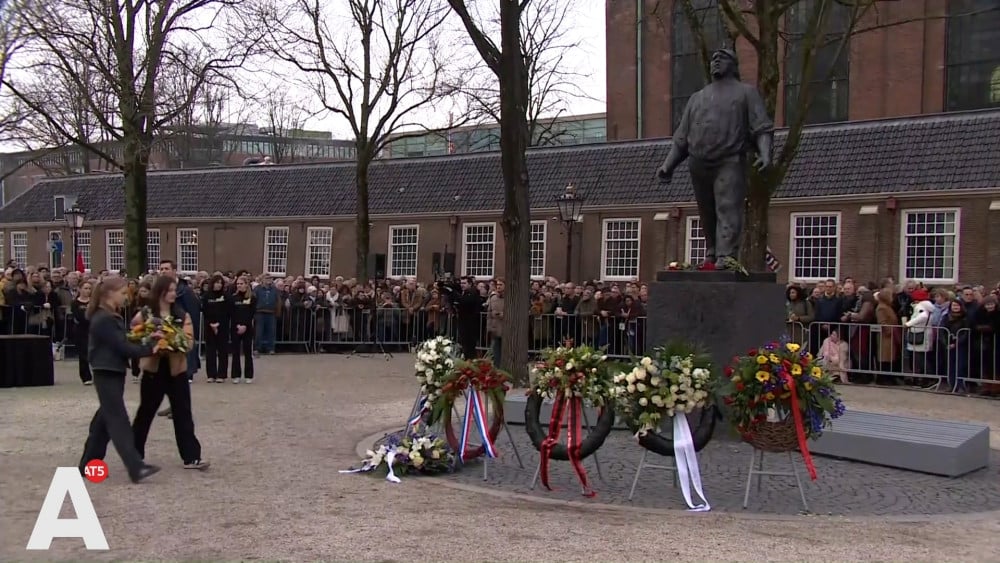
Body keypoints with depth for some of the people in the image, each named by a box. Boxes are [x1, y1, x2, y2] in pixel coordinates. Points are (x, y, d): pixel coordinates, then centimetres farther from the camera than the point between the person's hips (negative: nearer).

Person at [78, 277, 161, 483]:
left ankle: (88, 464, 22)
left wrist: (145, 340, -2)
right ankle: (136, 468, -16)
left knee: (105, 419, 13)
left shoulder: (111, 317, 15)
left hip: (113, 373, 10)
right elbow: (121, 346, -21)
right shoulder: (103, 319, -17)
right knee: (118, 420, -12)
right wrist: (149, 349, -18)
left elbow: (121, 342, 12)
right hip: (107, 374, -10)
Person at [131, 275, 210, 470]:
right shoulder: (144, 315, -2)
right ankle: (133, 454, 24)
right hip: (153, 370, -2)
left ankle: (191, 457, 2)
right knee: (145, 413, 10)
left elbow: (189, 341, -4)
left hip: (177, 370, 2)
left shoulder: (183, 316, 3)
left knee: (183, 414, 2)